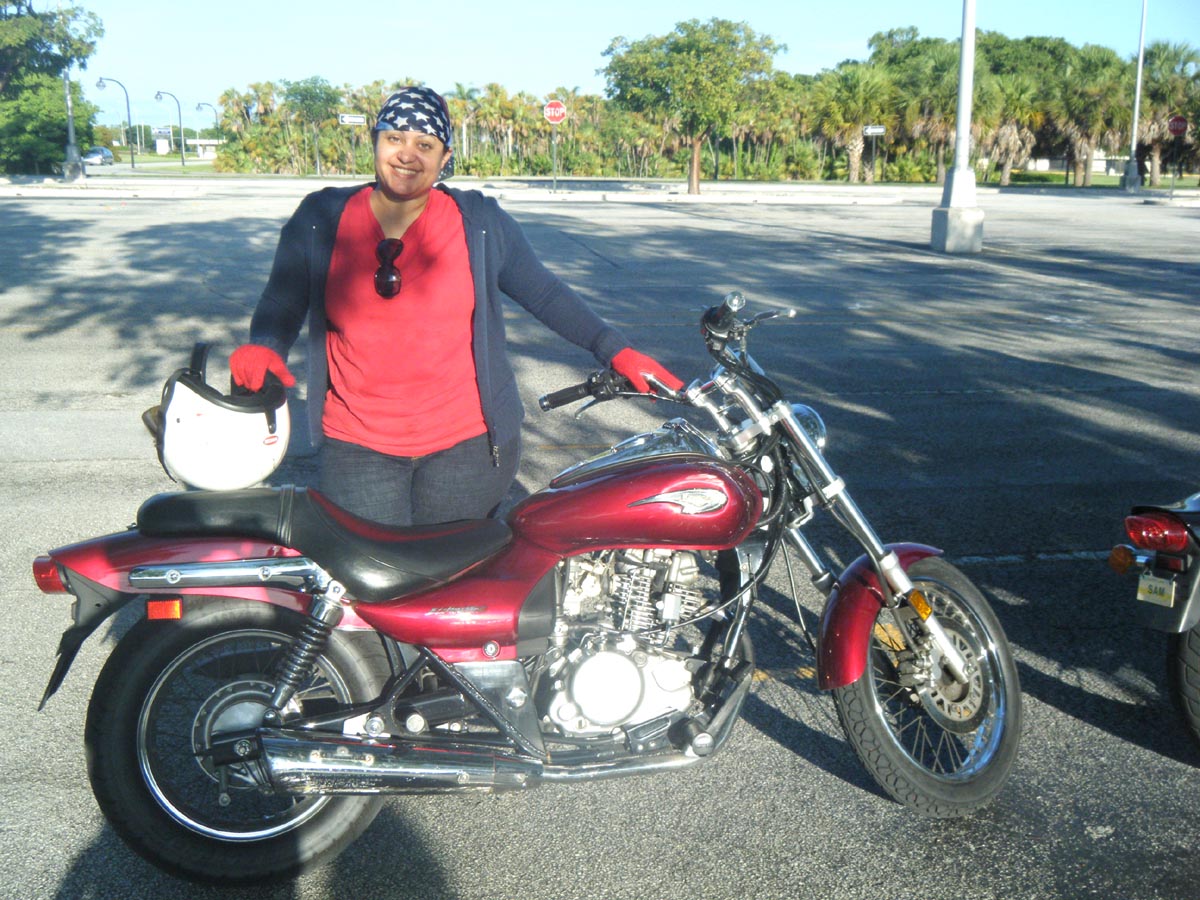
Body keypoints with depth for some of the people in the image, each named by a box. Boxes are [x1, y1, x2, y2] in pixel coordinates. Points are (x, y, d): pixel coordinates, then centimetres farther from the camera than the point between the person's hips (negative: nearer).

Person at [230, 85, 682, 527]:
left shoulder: (481, 222, 3)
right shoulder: (319, 219, 4)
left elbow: (543, 292, 7)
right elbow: (282, 302, 6)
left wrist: (614, 350, -1)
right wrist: (263, 347, -16)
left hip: (468, 444, 0)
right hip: (356, 445, 1)